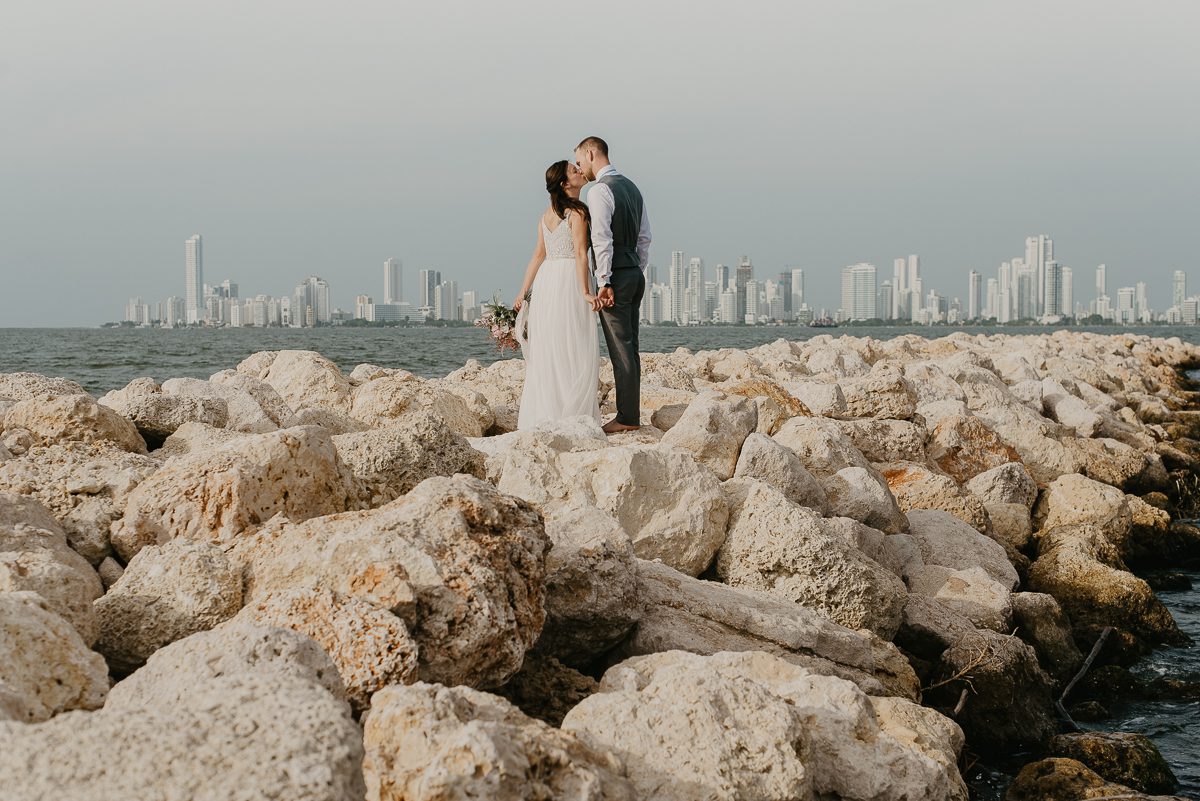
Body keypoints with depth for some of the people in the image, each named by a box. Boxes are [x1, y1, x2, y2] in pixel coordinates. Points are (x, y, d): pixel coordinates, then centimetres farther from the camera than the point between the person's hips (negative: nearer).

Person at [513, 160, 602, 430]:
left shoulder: (546, 214, 15)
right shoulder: (577, 211, -8)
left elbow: (538, 255, 14)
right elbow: (580, 254, -15)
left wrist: (524, 292, 13)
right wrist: (586, 292, -17)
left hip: (545, 281, 8)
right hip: (569, 280, -8)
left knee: (545, 352, 9)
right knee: (573, 352, -5)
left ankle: (541, 417, 10)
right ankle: (569, 416, -7)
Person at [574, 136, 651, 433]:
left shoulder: (599, 190, -12)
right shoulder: (632, 188, 16)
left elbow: (602, 239, -18)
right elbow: (645, 237, 18)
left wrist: (604, 282, -17)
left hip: (616, 277, -9)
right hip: (635, 275, 9)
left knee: (621, 350, -6)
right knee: (629, 348, 11)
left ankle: (626, 418, -4)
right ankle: (632, 414, 14)